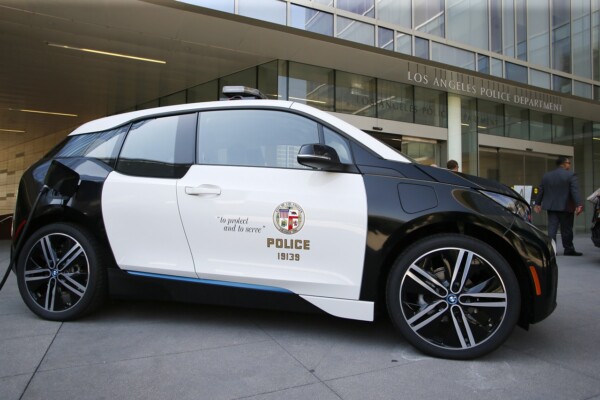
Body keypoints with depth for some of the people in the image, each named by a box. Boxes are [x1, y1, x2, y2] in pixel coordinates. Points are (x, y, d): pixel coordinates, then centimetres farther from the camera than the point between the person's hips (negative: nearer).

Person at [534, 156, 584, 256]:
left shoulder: (546, 175, 8)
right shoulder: (571, 175, -8)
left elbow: (541, 191, 12)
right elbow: (575, 191, -16)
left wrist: (537, 203, 18)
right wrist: (578, 205, -19)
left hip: (551, 206, 4)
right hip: (565, 207, -4)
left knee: (552, 228, 4)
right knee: (566, 229, 5)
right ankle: (569, 249, 14)